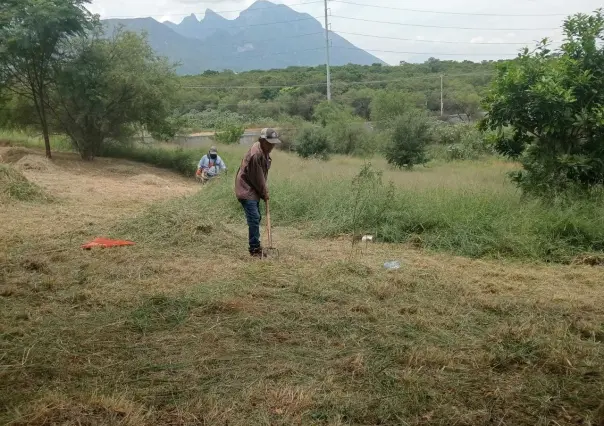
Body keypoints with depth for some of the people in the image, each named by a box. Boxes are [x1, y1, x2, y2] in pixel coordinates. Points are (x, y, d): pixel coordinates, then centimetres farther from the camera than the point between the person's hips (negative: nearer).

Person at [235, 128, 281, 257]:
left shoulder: (264, 150, 5)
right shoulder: (255, 154, -26)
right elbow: (257, 178, -20)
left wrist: (264, 191, 8)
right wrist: (265, 193, -9)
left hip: (254, 190, 10)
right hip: (246, 190, -10)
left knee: (256, 218, 15)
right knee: (254, 219, -13)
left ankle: (255, 245, 26)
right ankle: (255, 249, -7)